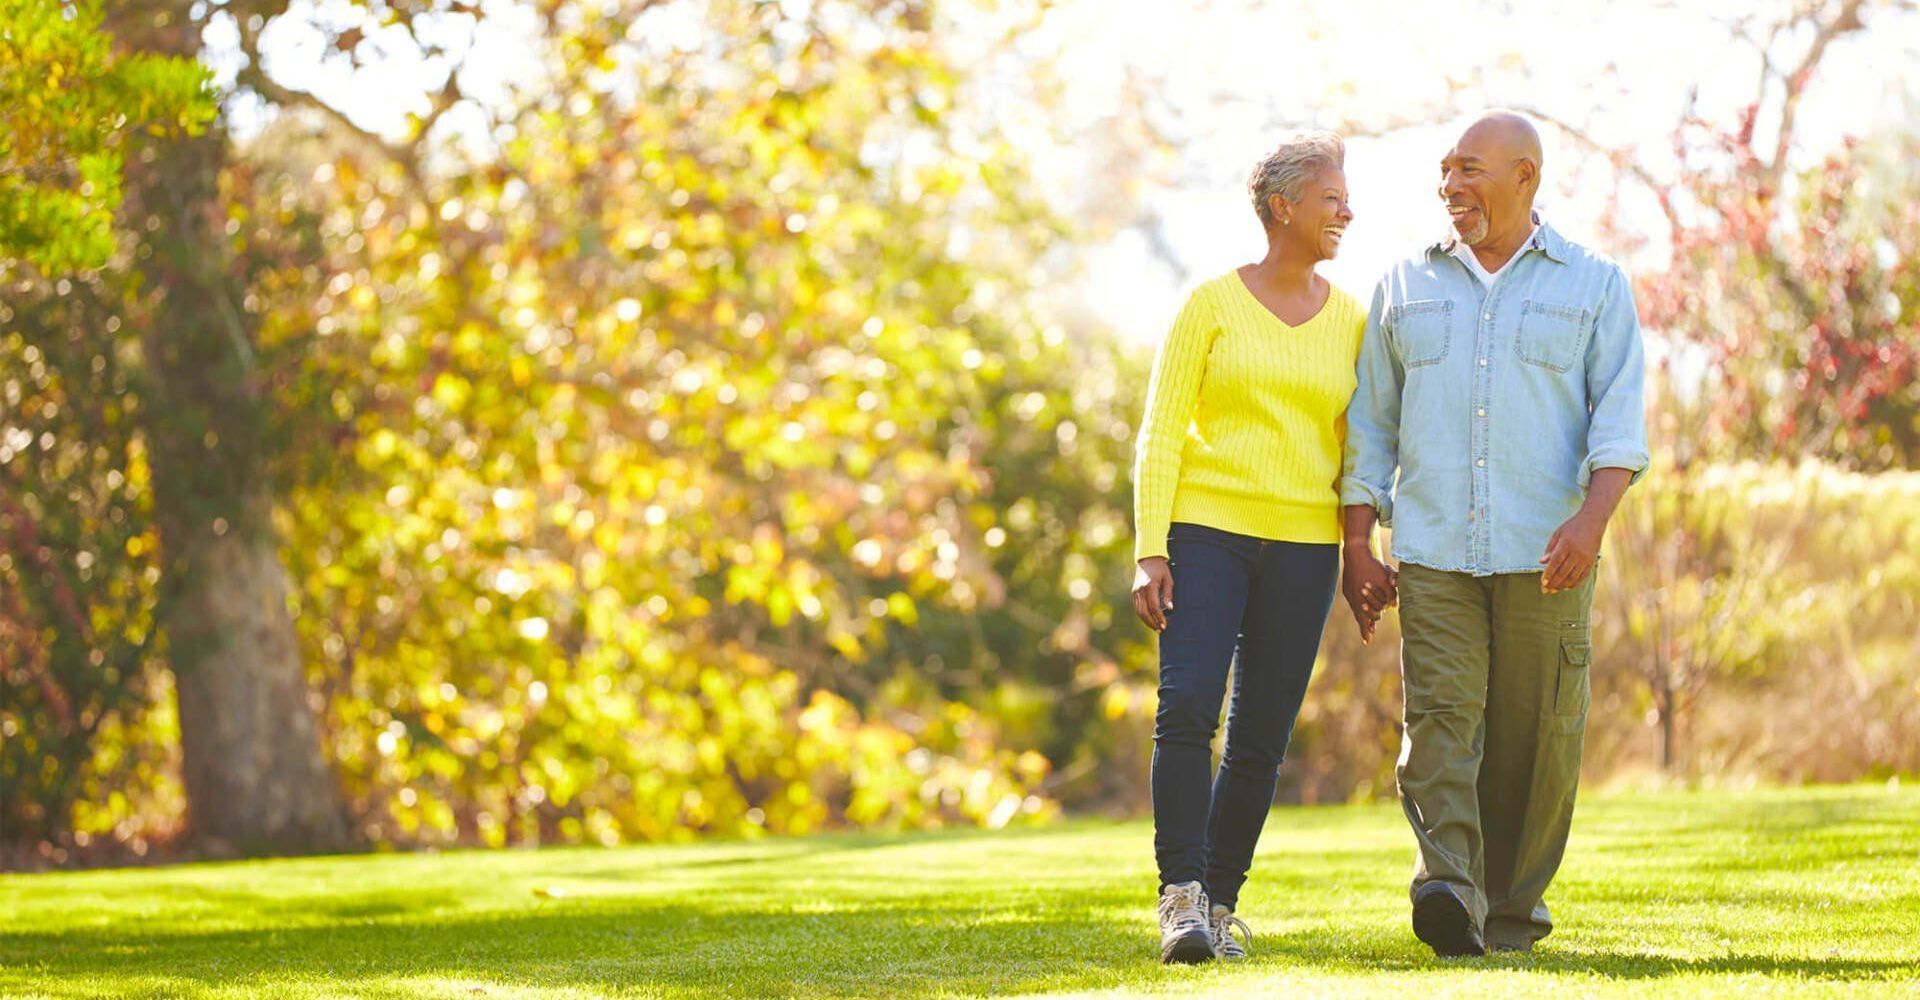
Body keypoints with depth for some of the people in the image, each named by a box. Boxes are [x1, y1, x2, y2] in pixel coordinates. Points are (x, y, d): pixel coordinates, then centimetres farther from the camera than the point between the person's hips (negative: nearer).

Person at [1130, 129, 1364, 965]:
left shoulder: (1350, 320, 10)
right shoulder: (1211, 306, 1)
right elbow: (1161, 434, -2)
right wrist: (1149, 552, -10)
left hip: (1303, 546, 3)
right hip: (1206, 527, -3)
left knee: (1261, 737, 1)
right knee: (1187, 709, -19)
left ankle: (1220, 900, 13)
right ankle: (1181, 901, -19)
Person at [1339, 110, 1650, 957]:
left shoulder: (1594, 286, 7)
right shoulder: (1406, 286, 14)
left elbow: (1620, 416, -3)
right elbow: (1371, 423, 15)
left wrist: (1592, 518, -20)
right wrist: (1357, 548, 7)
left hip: (1545, 554, -1)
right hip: (1431, 551, 1)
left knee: (1536, 736, 0)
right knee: (1440, 716, -15)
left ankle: (1513, 904, 14)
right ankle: (1449, 892, -27)